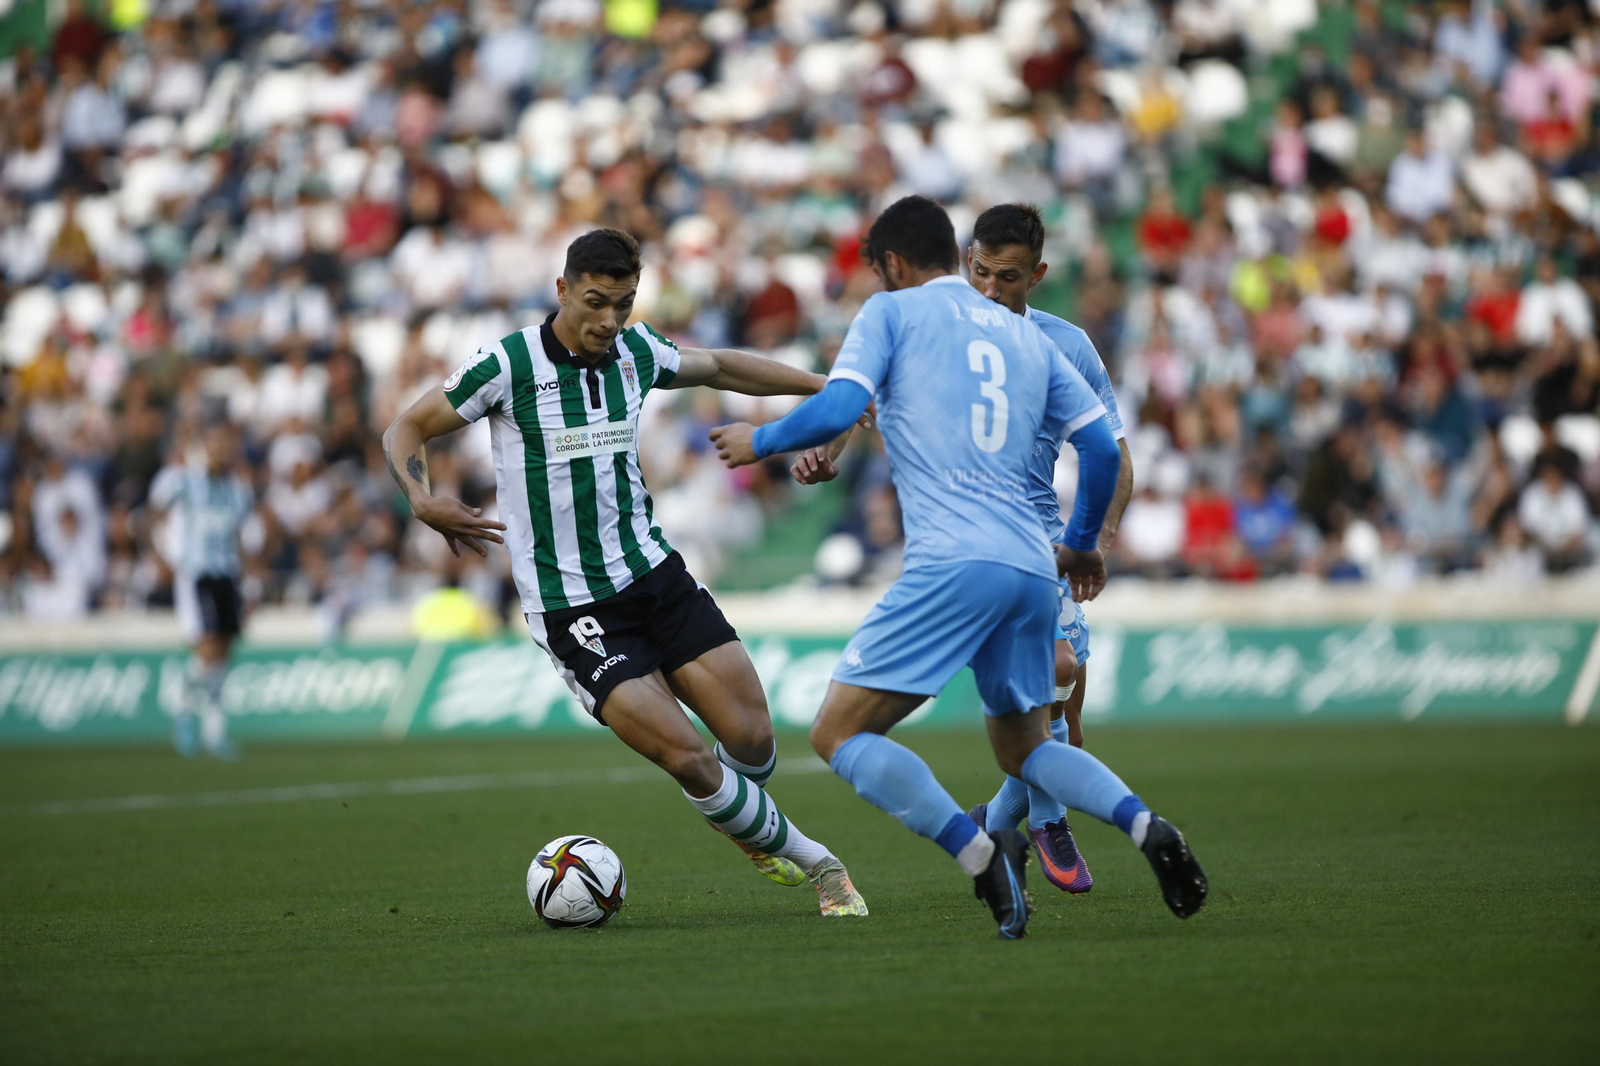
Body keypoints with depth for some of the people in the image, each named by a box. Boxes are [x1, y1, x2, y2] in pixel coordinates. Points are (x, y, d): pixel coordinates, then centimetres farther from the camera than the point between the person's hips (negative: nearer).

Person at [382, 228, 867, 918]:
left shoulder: (636, 352, 3)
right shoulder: (508, 364, -12)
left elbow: (718, 368, 23)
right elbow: (406, 430, -3)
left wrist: (827, 388, 23)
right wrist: (421, 499, -22)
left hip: (653, 573, 5)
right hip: (570, 608, -5)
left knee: (751, 741, -4)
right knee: (688, 758, -16)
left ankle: (748, 823, 32)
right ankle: (807, 859, 5)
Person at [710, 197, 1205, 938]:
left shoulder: (893, 312, 7)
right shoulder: (1024, 335, 22)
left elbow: (836, 410, -7)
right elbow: (1101, 446, 18)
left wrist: (759, 442, 12)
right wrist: (1081, 545, 33)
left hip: (950, 564, -7)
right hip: (1033, 571, 7)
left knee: (838, 733, -1)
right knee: (1020, 746, 23)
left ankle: (979, 852, -19)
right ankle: (1145, 826, -3)